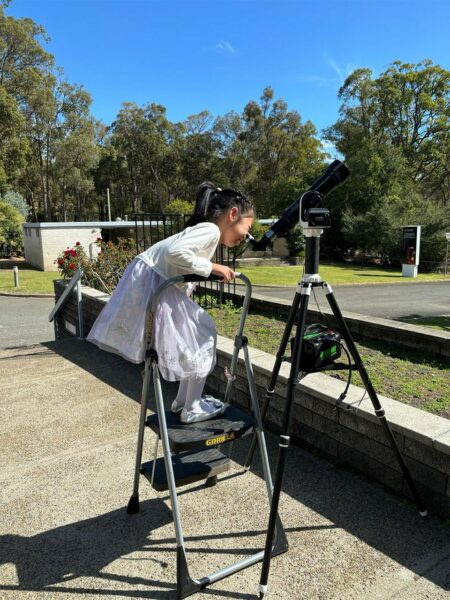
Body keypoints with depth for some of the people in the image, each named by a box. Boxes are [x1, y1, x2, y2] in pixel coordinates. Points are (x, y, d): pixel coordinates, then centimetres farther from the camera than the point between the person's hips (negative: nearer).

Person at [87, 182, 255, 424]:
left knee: (202, 332, 18)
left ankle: (182, 401, 29)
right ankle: (192, 409, 14)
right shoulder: (211, 230, -14)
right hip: (151, 285, -10)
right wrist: (212, 267, -18)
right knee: (202, 339, 0)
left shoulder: (205, 230, 16)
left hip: (157, 285, 10)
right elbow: (175, 253, -29)